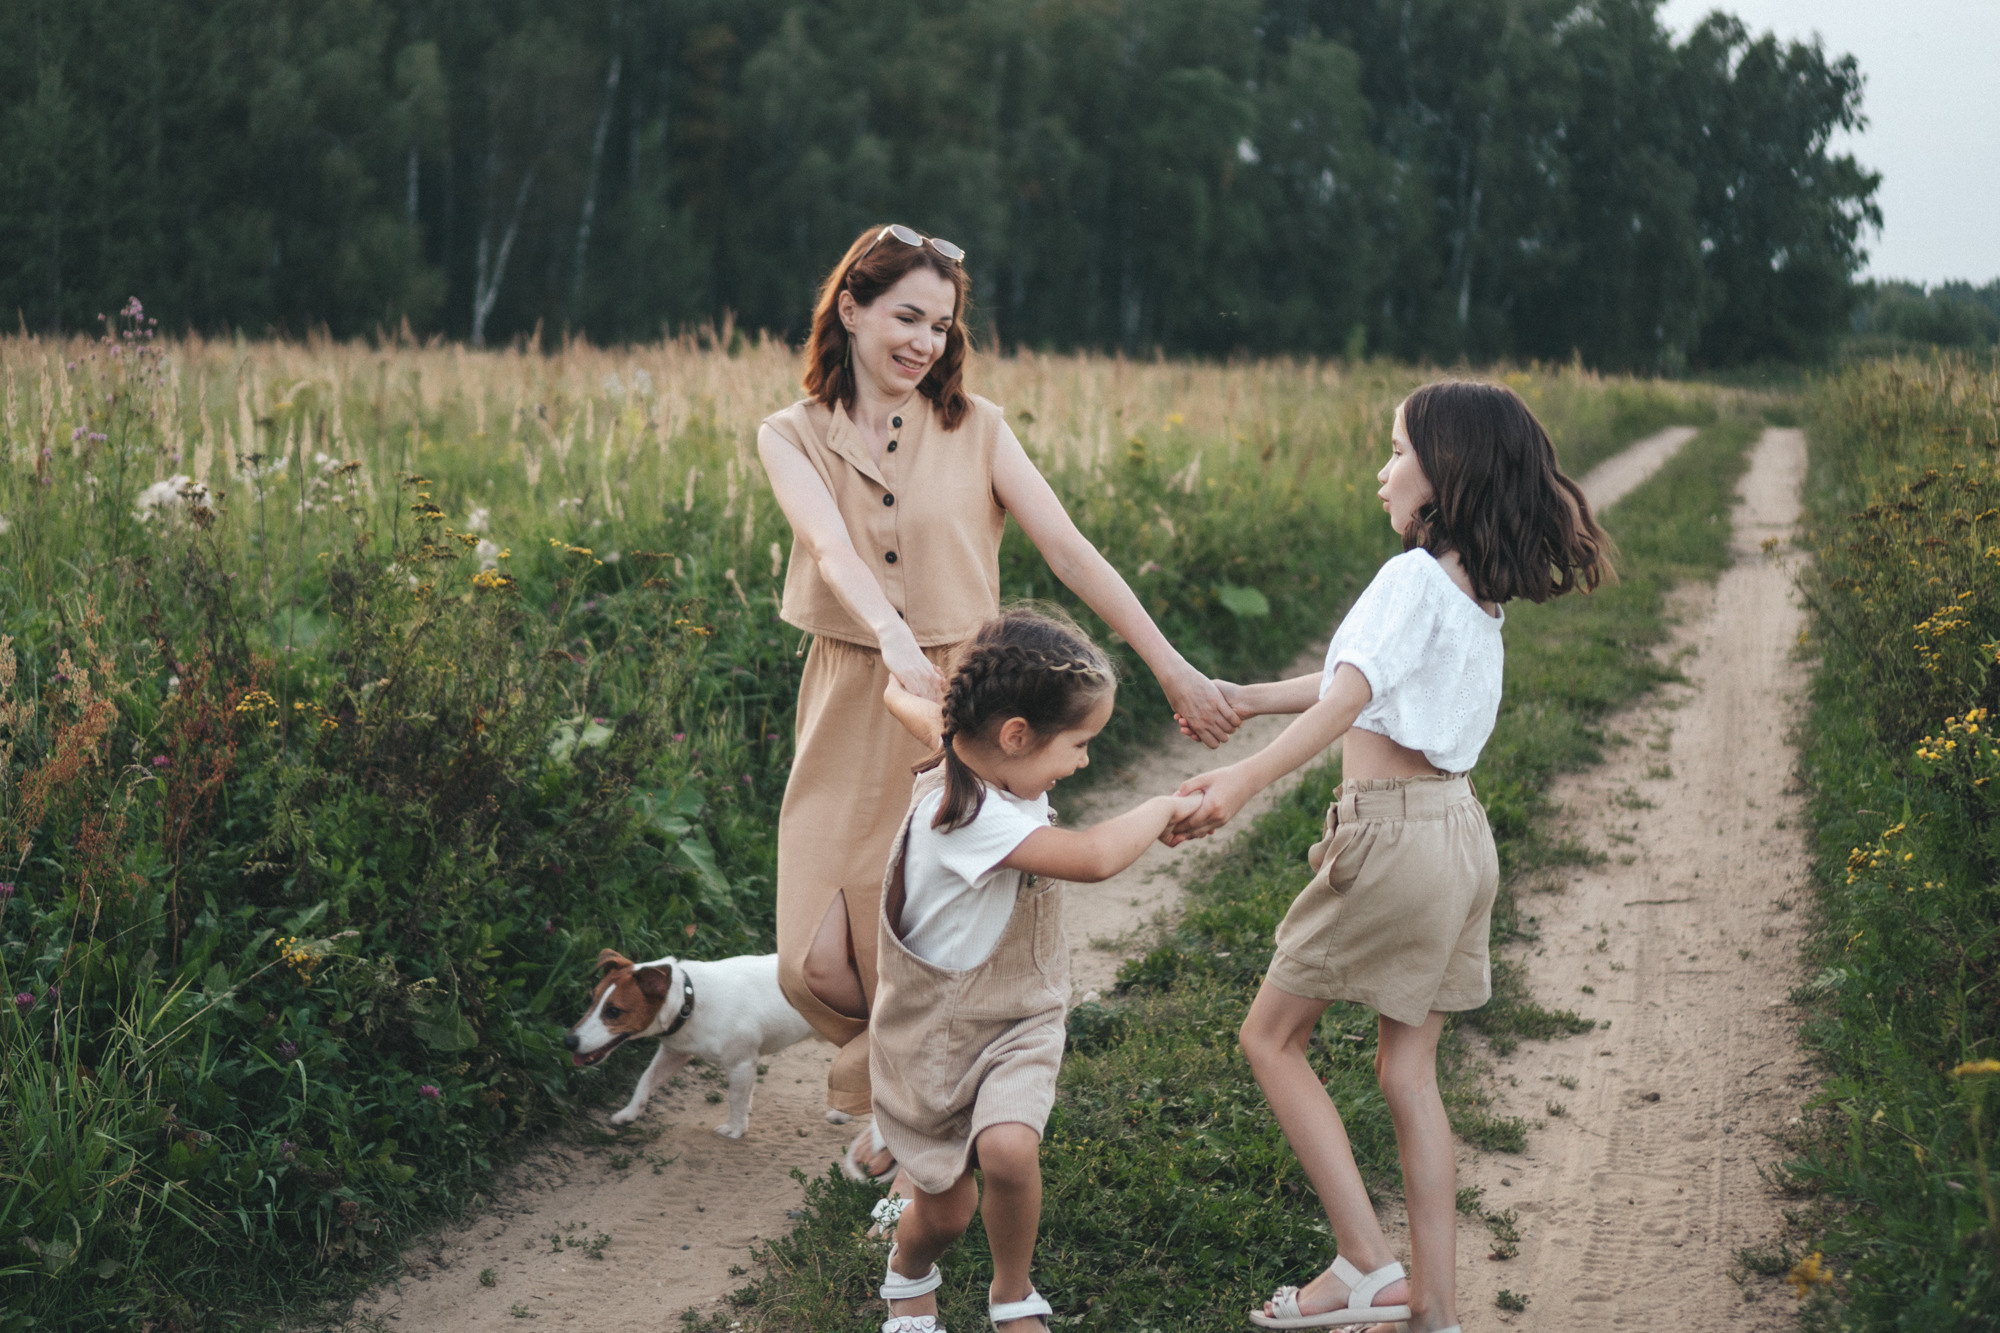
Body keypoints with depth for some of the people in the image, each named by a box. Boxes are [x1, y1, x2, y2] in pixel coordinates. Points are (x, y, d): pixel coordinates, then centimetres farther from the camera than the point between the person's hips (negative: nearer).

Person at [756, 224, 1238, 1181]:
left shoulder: (973, 429, 2)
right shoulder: (791, 437, 1)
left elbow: (1068, 550, -3)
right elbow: (833, 547, -19)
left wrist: (1172, 669, -10)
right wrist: (891, 634, -40)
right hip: (850, 715, 1)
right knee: (816, 965, -1)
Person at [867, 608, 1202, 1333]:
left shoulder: (982, 757, -6)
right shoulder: (967, 815, -32)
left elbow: (934, 717, 17)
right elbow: (1094, 857, -41)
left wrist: (898, 693, 39)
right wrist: (1163, 808, -24)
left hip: (1018, 1024, 6)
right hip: (935, 1030, -6)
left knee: (1008, 1149, -22)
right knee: (945, 1209, 9)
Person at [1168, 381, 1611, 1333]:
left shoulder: (1417, 578, -14)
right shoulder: (1481, 590, 12)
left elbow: (1354, 693, -28)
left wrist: (1246, 778, -37)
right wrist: (1247, 698, 30)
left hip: (1393, 832, -8)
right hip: (1457, 832, 8)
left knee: (1270, 1039, 6)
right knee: (1409, 1072, 13)